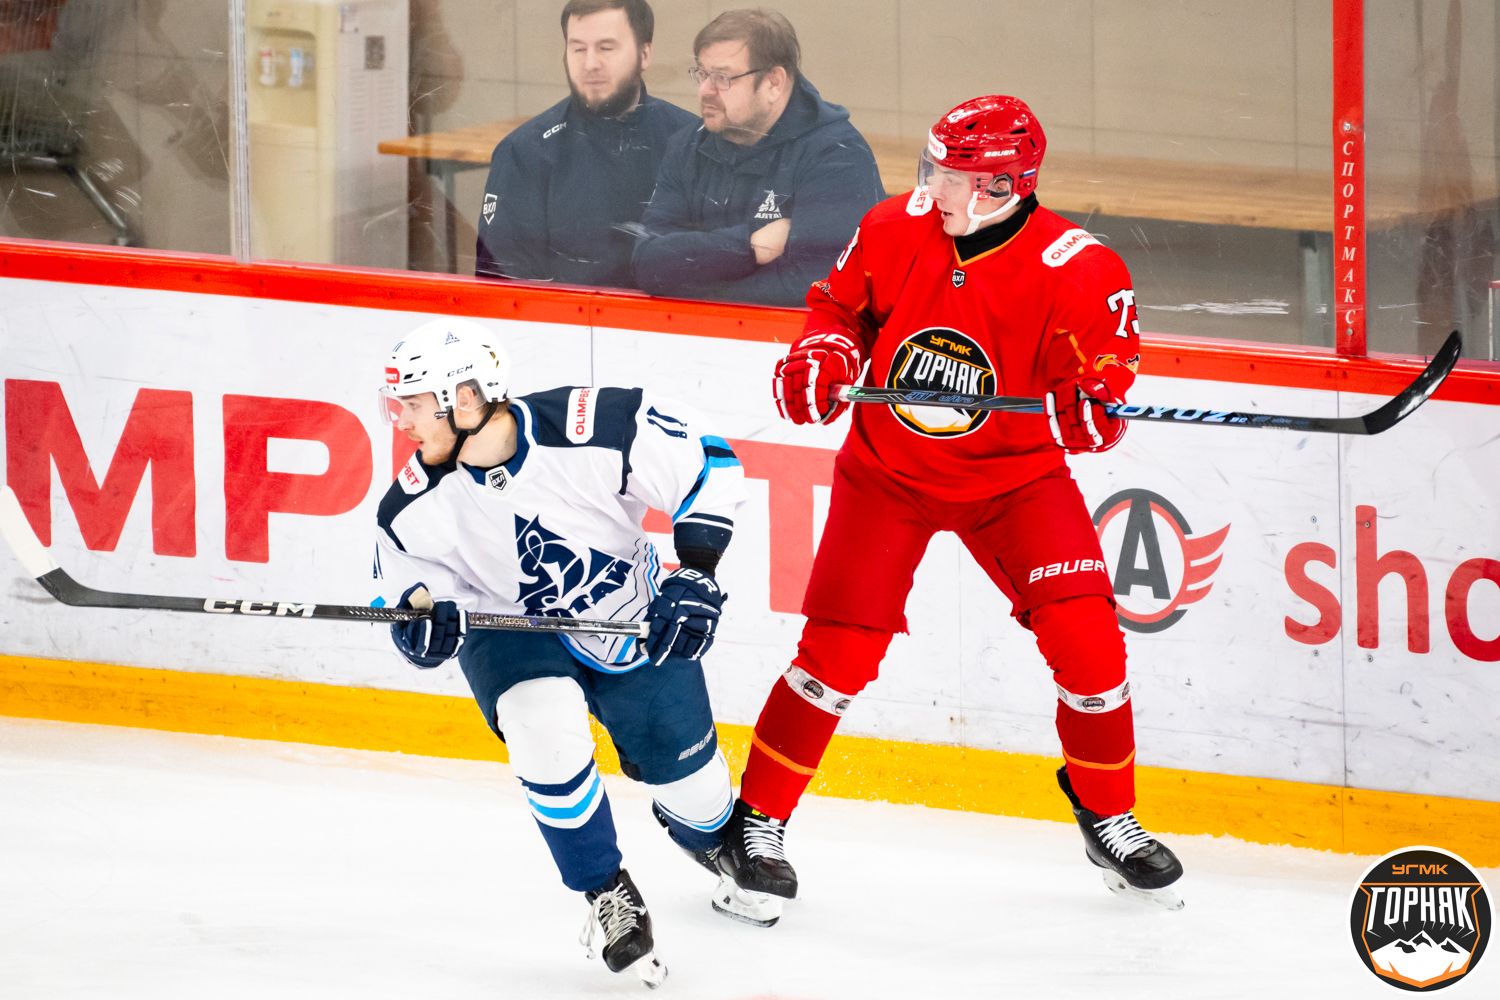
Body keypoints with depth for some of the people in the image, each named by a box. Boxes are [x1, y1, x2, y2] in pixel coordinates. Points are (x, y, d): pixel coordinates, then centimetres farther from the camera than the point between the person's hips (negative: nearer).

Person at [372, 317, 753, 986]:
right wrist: (421, 619, -31)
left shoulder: (599, 429, -33)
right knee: (543, 726, -30)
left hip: (633, 621, 0)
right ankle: (608, 895, -8)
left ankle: (716, 841, 47)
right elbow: (408, 584, -7)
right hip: (508, 630, 0)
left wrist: (696, 577, -23)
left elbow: (708, 461, -20)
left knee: (685, 772, 5)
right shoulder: (416, 507, -22)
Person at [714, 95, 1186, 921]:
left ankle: (1109, 819, 9)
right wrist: (820, 359, -13)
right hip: (887, 470, 1)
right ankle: (758, 816, 7)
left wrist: (1094, 405, -36)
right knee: (840, 649, -9)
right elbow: (841, 305, 6)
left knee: (1085, 638, -12)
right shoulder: (895, 232, -11)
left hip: (1014, 474, -1)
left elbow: (1100, 382, -13)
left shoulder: (1079, 273, -20)